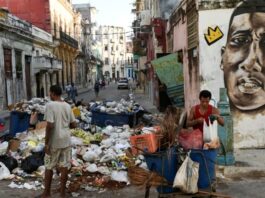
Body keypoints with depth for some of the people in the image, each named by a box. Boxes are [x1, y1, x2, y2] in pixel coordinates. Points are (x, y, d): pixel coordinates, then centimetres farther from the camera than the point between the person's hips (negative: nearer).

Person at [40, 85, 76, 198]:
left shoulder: (50, 105, -13)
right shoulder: (67, 106, 5)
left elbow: (50, 125, -19)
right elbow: (73, 125, 7)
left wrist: (46, 143, -14)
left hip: (54, 142, -4)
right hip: (66, 140, 5)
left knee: (49, 167, 10)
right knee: (64, 166, 9)